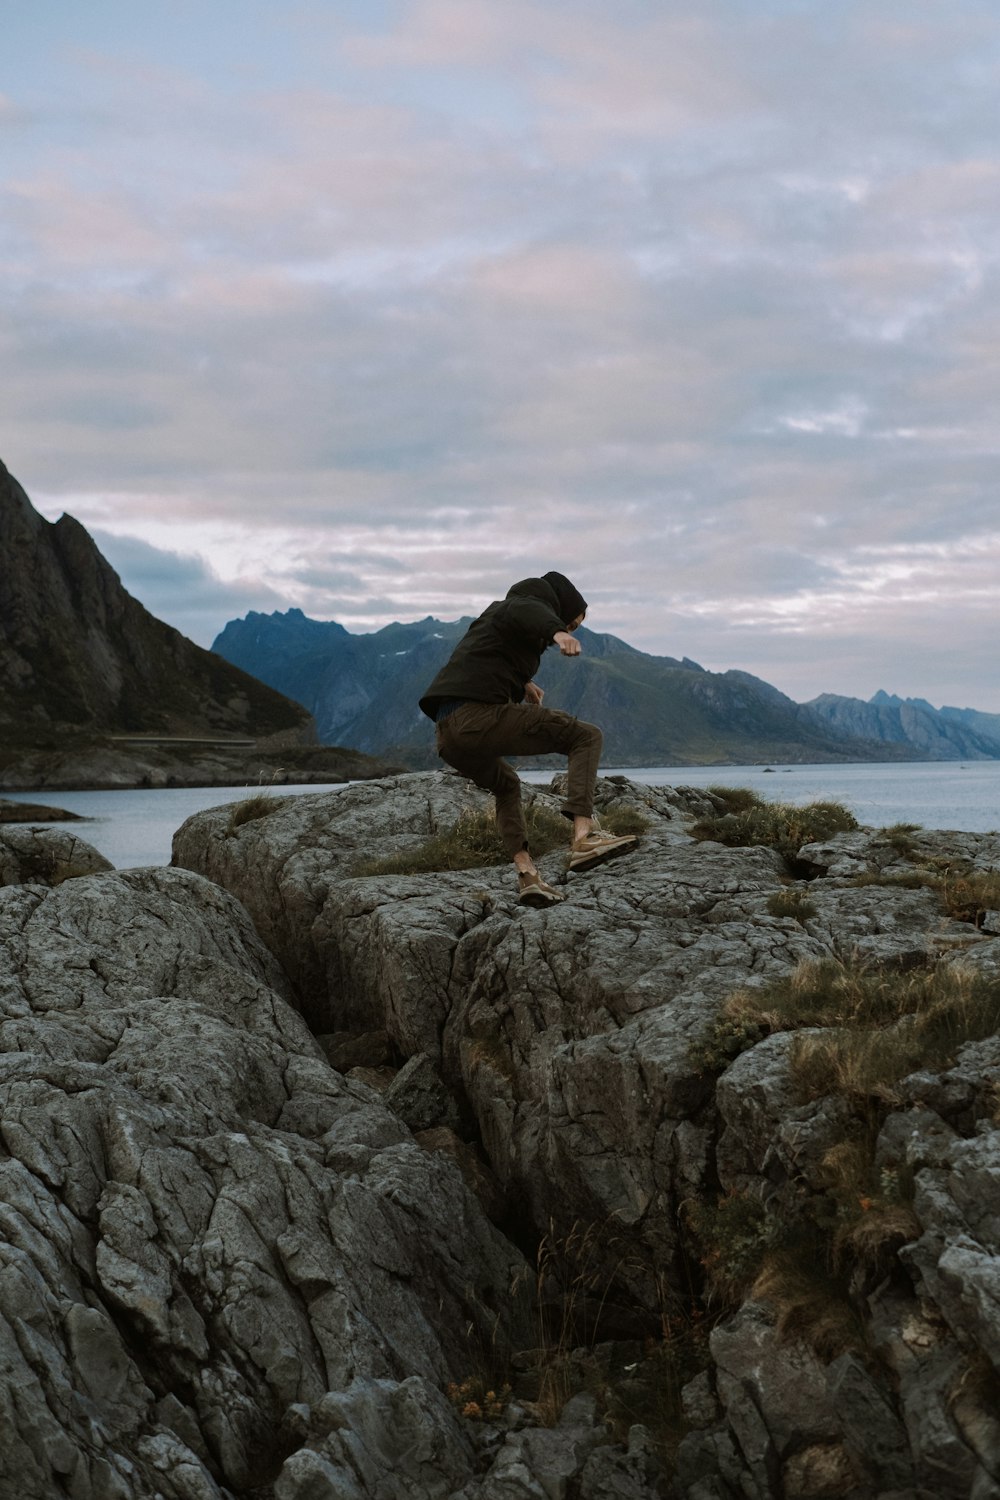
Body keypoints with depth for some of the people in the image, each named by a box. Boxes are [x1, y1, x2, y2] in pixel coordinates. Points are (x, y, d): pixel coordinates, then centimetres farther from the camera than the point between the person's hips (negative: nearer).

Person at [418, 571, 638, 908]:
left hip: (447, 733, 9)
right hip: (481, 715, -9)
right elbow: (526, 614, -21)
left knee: (506, 786, 34)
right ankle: (584, 836, -21)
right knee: (586, 737, -1)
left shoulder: (496, 612, 35)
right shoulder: (533, 605, 7)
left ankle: (527, 875, 16)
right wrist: (556, 632, -41)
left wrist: (522, 683, 64)